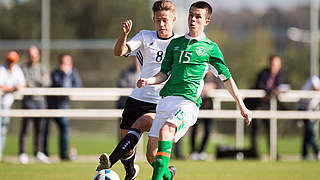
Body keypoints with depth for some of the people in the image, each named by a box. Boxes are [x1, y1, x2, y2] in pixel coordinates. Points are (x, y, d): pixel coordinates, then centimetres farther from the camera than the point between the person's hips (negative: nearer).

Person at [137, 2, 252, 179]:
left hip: (188, 102, -5)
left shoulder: (210, 48, 8)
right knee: (152, 153, -1)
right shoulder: (175, 43, 19)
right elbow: (165, 73, 19)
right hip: (166, 100, 5)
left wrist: (242, 106, 12)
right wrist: (149, 81, -2)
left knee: (166, 131, -34)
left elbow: (227, 78, 12)